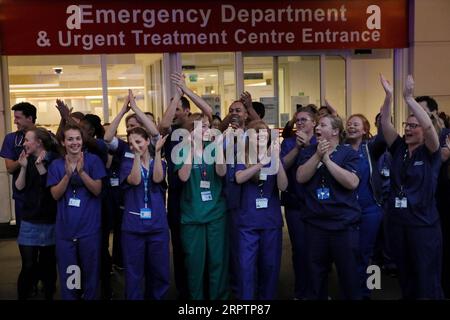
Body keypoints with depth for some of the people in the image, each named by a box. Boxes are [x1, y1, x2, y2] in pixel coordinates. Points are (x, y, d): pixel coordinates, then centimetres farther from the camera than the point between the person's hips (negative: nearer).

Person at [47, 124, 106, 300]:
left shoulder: (93, 160, -1)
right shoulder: (56, 165, 4)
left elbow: (97, 190, -8)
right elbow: (55, 195, -3)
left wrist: (81, 172, -22)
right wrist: (68, 174, -18)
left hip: (90, 227, -1)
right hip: (65, 228, 2)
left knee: (91, 272, 7)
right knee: (67, 274, 7)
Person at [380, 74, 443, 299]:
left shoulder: (430, 153, -5)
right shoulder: (399, 148, 6)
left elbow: (429, 126, -23)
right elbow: (385, 124, -4)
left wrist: (408, 98, -28)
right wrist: (389, 96, -16)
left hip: (424, 223, -5)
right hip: (397, 221, 5)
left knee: (427, 279, 1)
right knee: (404, 274, 17)